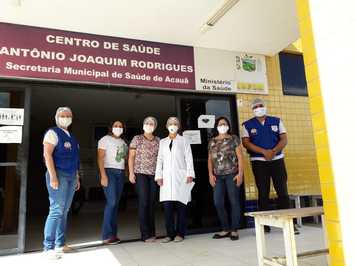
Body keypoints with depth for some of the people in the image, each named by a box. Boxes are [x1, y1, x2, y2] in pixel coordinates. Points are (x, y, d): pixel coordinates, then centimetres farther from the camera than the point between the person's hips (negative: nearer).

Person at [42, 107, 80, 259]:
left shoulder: (71, 136, 19)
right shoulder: (53, 133, -4)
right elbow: (47, 154, -14)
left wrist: (77, 177, 17)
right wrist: (53, 177, -21)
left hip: (71, 177, 8)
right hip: (59, 175, -8)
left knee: (64, 211, 10)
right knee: (56, 210, -10)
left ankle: (60, 244, 18)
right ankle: (48, 247, -1)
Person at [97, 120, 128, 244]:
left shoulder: (123, 142, 20)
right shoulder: (105, 139, 0)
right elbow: (100, 158, -8)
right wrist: (103, 175, -18)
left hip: (121, 173, 6)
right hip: (109, 171, -6)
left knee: (116, 203, 5)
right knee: (111, 202, -13)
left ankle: (113, 234, 10)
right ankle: (107, 236, -7)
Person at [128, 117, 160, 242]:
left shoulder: (158, 140, 11)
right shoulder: (137, 139, 3)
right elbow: (131, 157, 1)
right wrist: (131, 173, -8)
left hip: (154, 174, 3)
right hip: (140, 173, -3)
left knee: (151, 202, 6)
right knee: (143, 202, -8)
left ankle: (151, 232, 16)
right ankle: (146, 234, -2)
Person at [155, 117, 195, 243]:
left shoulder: (184, 141, 10)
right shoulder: (162, 142, 17)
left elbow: (188, 158, 5)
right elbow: (159, 159, 12)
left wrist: (190, 174, -5)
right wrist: (159, 176, 3)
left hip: (181, 177, -2)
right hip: (166, 177, 2)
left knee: (181, 206, -1)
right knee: (167, 206, -2)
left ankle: (180, 233, 7)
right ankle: (170, 234, 7)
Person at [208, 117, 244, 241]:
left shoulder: (233, 139, 3)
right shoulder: (212, 142, 14)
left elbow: (240, 157, -1)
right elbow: (210, 159, 14)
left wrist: (240, 173, -9)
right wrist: (210, 174, 3)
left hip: (232, 175, -3)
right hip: (218, 176, 4)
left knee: (234, 202, 0)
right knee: (218, 203, 2)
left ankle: (234, 230, 12)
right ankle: (225, 229, 17)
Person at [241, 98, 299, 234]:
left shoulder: (276, 121, 10)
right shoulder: (248, 125, 5)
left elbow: (284, 139, 2)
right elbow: (246, 143, -7)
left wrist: (273, 151, -16)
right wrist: (264, 152, -18)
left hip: (277, 160, 1)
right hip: (258, 162, -1)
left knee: (283, 191, 0)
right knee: (263, 193, 2)